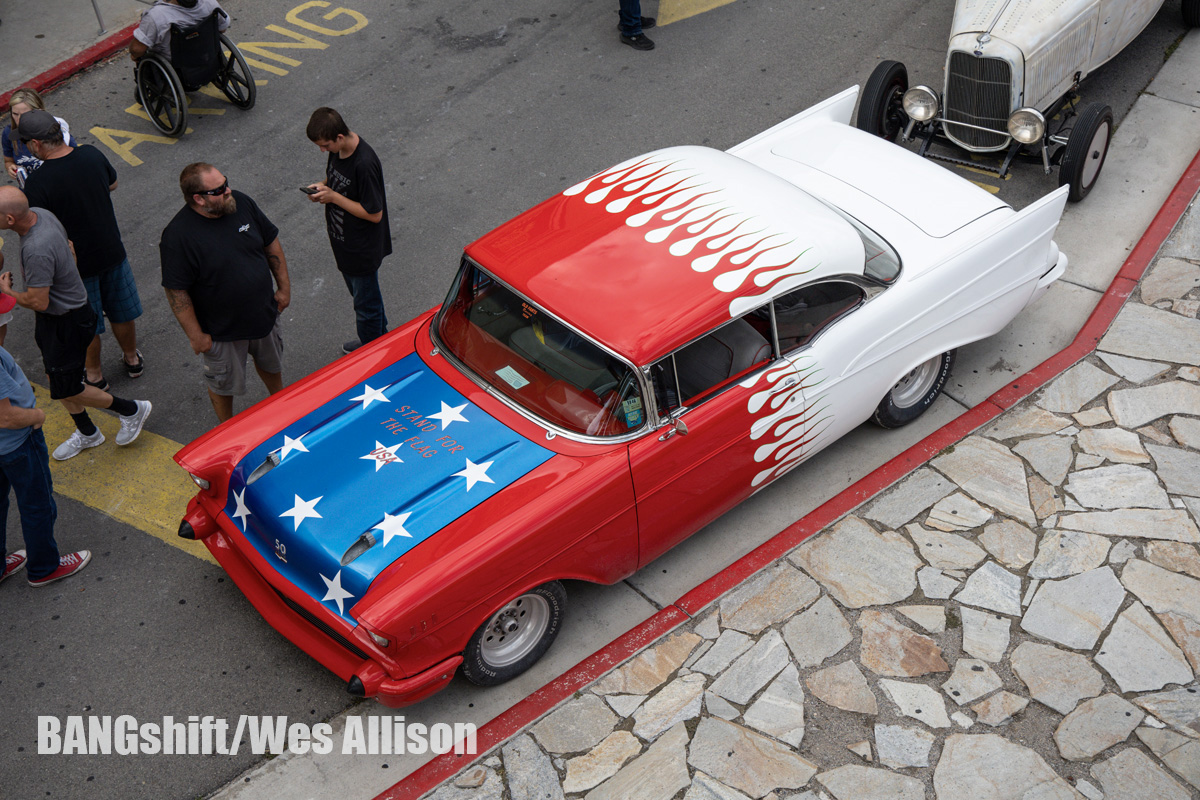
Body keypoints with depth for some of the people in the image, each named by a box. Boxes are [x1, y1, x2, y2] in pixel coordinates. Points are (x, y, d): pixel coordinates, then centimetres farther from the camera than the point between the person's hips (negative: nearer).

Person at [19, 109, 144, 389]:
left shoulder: (37, 183, -27)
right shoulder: (92, 155, -12)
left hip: (76, 264, -4)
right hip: (112, 251, 4)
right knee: (122, 311, 24)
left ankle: (94, 375, 35)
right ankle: (132, 358, 44)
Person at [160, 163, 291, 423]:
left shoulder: (241, 203, -12)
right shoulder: (178, 235, -29)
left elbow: (271, 243, 3)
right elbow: (176, 291, -23)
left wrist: (284, 286, 6)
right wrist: (195, 335, -18)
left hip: (264, 312, 5)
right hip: (219, 330, -5)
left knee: (271, 362, 30)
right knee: (222, 383, 17)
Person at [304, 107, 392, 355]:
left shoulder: (364, 164, -33)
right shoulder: (337, 149, -7)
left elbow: (374, 214, -28)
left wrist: (333, 197, -25)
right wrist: (323, 186, -8)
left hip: (362, 249, -9)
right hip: (343, 241, 9)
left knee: (366, 304, 11)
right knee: (361, 295, 27)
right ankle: (380, 338, 49)